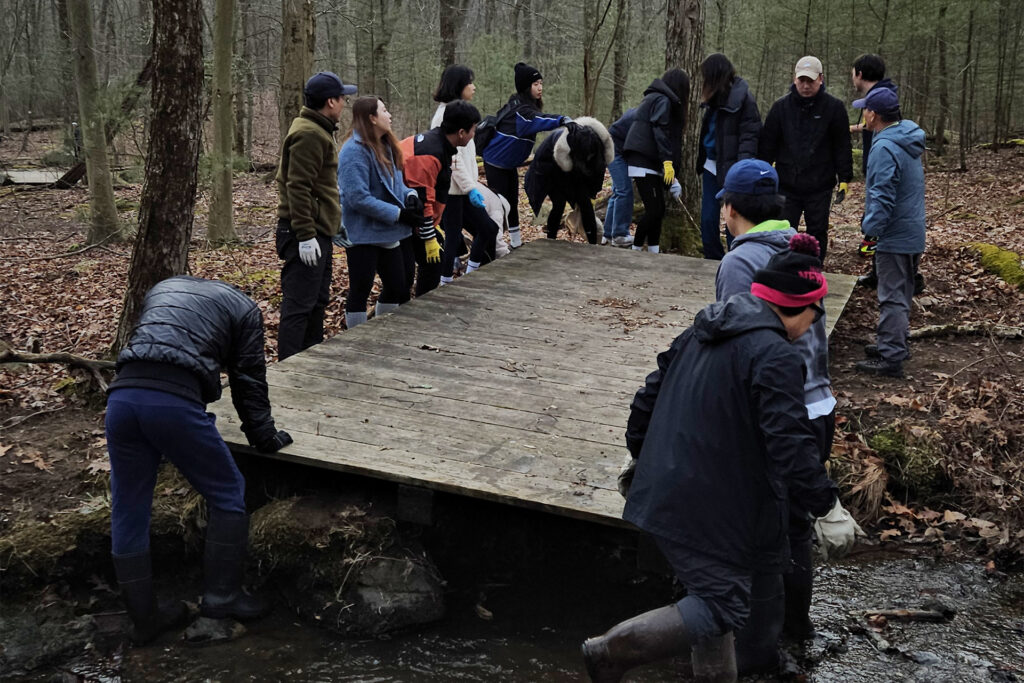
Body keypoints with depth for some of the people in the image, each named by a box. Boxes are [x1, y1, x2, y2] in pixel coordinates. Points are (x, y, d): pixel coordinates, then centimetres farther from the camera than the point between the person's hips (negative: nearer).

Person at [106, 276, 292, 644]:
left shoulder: (162, 288, 34)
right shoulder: (244, 307, 19)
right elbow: (249, 381, 19)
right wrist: (265, 438, 33)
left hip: (122, 393, 5)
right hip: (175, 400, -5)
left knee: (128, 511, 16)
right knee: (227, 494, 15)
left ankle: (143, 617, 25)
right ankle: (222, 595, 19)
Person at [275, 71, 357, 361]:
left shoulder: (318, 130, 18)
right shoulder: (308, 135, -17)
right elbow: (297, 187, -23)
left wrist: (333, 221, 23)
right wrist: (306, 235, -25)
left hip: (318, 230, 11)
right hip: (306, 234, -11)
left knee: (317, 301, 19)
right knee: (299, 305, -8)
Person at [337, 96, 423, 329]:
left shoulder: (386, 146, 8)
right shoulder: (355, 151, -20)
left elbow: (395, 181, 17)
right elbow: (358, 198, -26)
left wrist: (410, 196, -6)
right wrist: (399, 214, -22)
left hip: (386, 234, 9)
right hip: (363, 234, -9)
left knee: (397, 287, 15)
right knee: (360, 291, 2)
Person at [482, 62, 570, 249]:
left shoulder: (527, 106, 4)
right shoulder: (520, 109, -27)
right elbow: (538, 120, -45)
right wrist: (562, 120, -58)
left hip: (509, 163, 10)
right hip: (496, 162, -10)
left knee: (512, 202, 16)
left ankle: (516, 243, 25)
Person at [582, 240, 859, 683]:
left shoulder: (699, 335, 12)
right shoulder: (774, 355, -15)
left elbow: (648, 398, 17)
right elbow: (790, 444, -21)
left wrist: (640, 460, 29)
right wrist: (826, 510, -14)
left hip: (667, 492, 10)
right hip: (716, 508, -10)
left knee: (711, 591, 20)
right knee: (722, 606, -4)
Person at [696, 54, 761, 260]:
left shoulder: (743, 99, -13)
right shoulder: (716, 98, 12)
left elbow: (750, 134, -18)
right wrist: (701, 161, 7)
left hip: (730, 168, -8)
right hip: (711, 166, 8)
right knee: (708, 219, 9)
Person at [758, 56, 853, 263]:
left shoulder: (834, 107, -3)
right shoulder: (781, 106, 1)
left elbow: (842, 147, 1)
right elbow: (767, 143, 7)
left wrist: (844, 179, -2)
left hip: (820, 186, -1)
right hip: (786, 185, 1)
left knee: (818, 233, 8)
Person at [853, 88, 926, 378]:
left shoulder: (885, 148, -21)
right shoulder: (908, 140, 10)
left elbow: (882, 197, -25)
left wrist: (870, 227, -18)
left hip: (894, 235, -10)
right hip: (913, 231, 10)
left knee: (892, 296, -5)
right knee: (902, 293, 20)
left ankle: (890, 358, -1)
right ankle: (895, 343, 33)